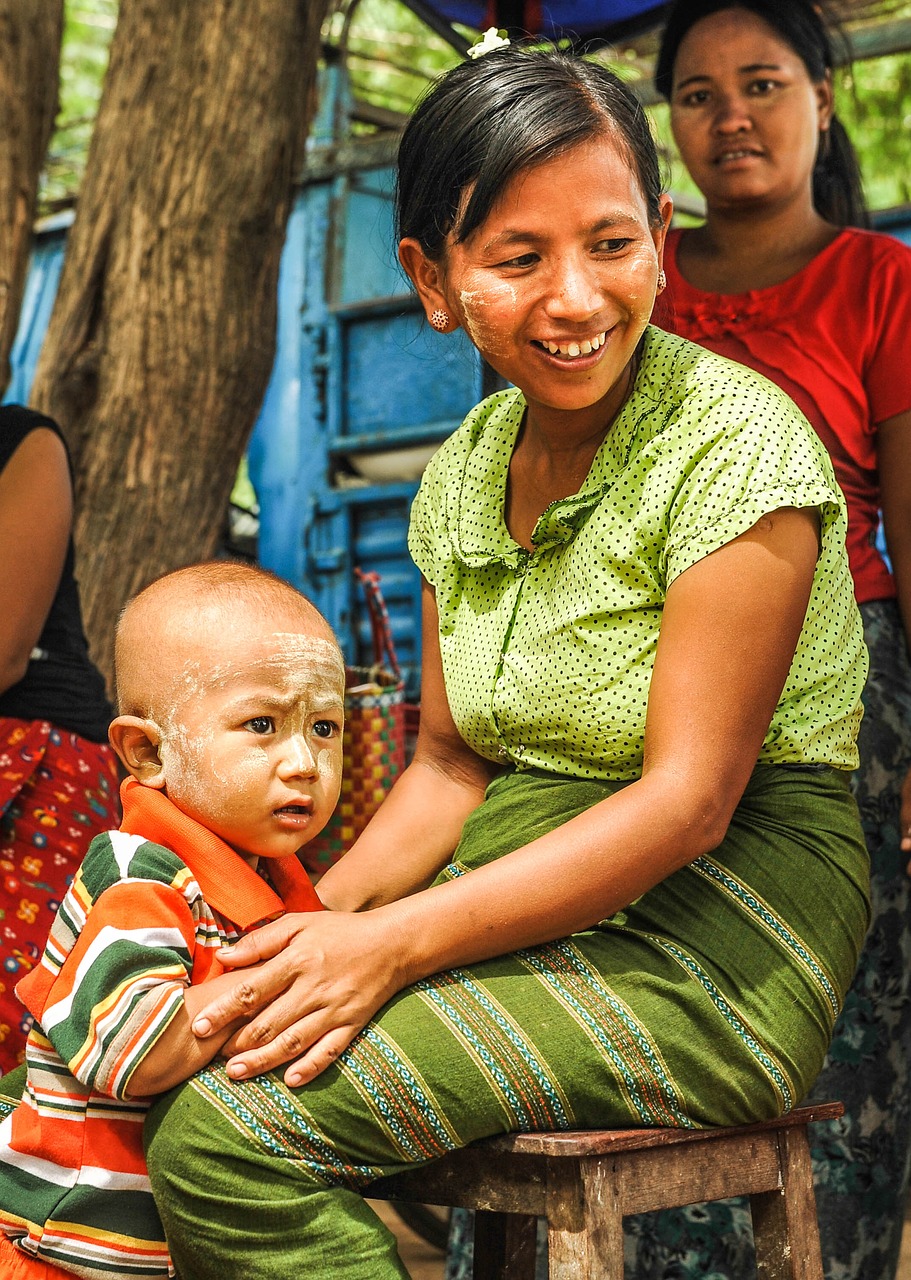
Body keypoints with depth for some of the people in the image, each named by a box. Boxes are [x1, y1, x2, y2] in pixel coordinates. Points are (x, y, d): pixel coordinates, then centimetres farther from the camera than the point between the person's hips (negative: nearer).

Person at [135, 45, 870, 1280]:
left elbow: (689, 799, -18)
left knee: (236, 1128, -24)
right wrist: (319, 920, -7)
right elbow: (452, 762, 11)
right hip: (525, 892, 7)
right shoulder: (465, 473, 7)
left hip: (712, 934, -7)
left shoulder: (736, 444, -14)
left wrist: (396, 943, -23)